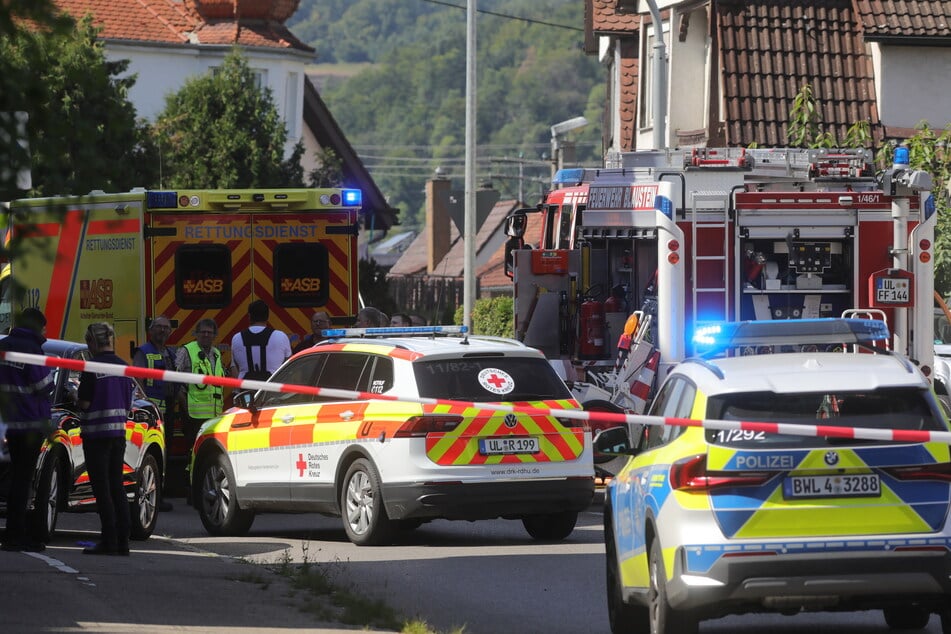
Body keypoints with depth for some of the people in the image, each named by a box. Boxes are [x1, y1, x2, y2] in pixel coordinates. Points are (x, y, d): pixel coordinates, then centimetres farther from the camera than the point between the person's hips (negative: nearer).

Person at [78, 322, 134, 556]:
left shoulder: (93, 367, -14)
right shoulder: (123, 366, 6)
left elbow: (85, 403, -14)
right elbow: (128, 403, 9)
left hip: (96, 432, -7)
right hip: (119, 431, 7)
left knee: (102, 488, -3)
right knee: (117, 486, 12)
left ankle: (109, 540, -5)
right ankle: (122, 541, 11)